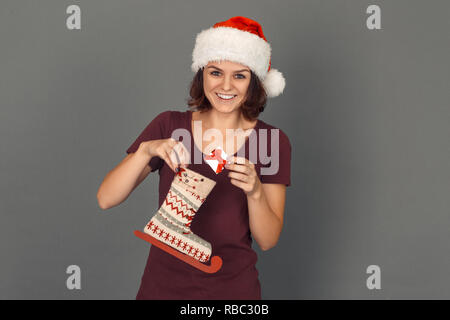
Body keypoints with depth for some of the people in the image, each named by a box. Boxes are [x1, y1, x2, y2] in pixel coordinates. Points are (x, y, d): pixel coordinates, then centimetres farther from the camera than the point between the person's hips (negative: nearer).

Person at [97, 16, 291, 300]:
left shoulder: (272, 141, -6)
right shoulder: (169, 125, -4)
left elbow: (267, 241, -7)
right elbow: (106, 199, -10)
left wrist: (255, 191, -25)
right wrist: (146, 150, -24)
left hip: (233, 287, 0)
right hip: (163, 284, 1)